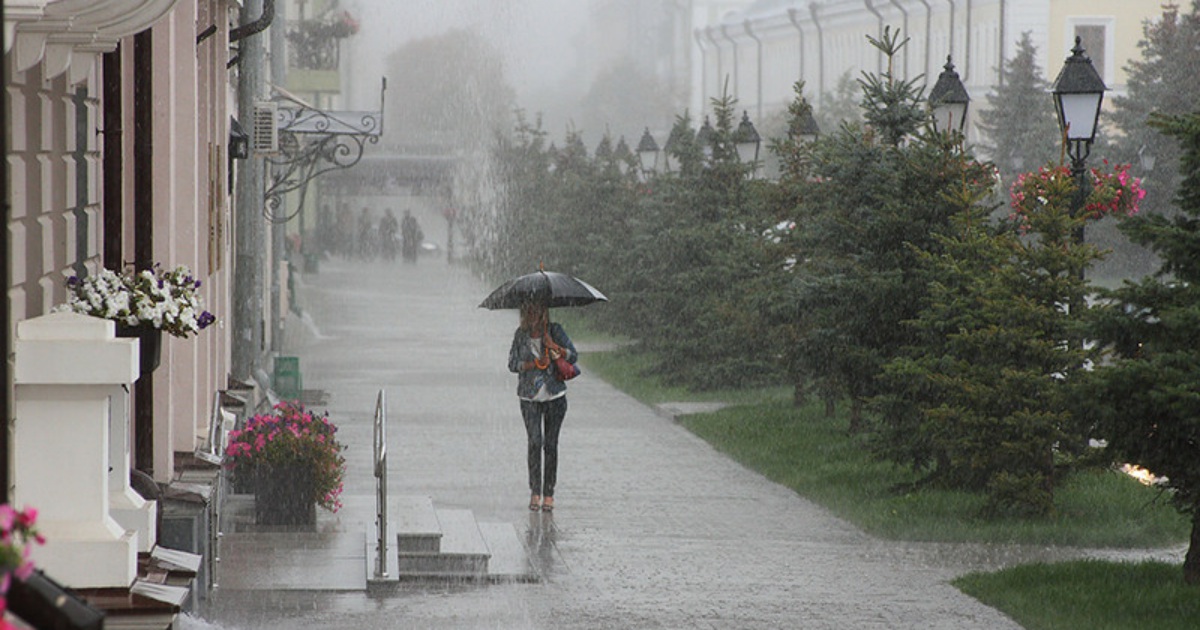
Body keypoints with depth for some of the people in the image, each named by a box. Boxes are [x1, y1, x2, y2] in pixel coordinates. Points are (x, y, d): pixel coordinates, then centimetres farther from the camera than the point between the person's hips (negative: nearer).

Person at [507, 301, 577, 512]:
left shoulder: (555, 330, -1)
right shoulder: (520, 334, 2)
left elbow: (573, 356, -2)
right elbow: (512, 364, 2)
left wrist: (556, 348, -21)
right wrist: (533, 364, -14)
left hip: (555, 395, 0)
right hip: (530, 397, 0)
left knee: (551, 444, 2)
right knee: (535, 441, -14)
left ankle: (548, 494, 10)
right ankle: (535, 491, -8)